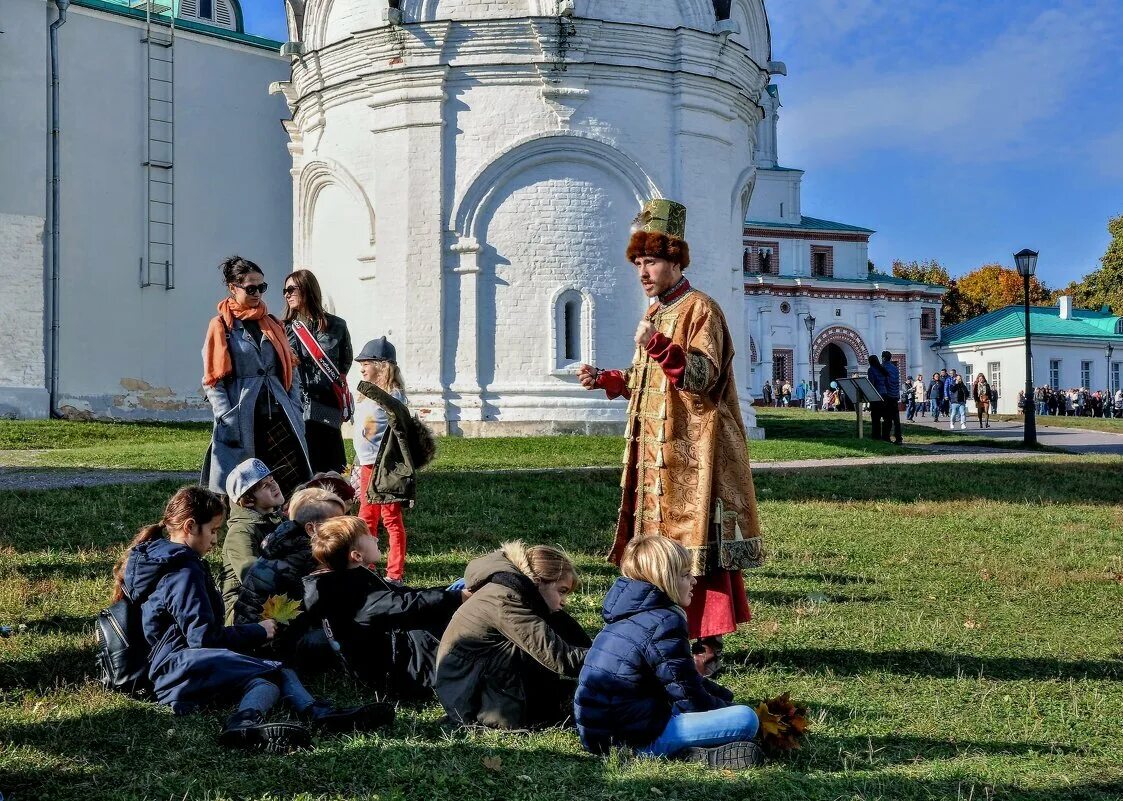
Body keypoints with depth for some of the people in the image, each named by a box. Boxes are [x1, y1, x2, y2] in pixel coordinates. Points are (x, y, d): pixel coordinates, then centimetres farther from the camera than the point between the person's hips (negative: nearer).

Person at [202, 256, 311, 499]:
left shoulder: (273, 324, 16)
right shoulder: (221, 327, 2)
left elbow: (291, 370, 16)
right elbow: (213, 381, -4)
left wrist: (295, 411, 6)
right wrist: (229, 420, -13)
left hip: (278, 418, 4)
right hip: (241, 421, -4)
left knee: (294, 485, -4)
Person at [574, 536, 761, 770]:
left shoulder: (628, 616, 16)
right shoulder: (663, 624, -14)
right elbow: (689, 697, -11)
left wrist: (727, 698, 20)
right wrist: (728, 706, 7)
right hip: (636, 739, -10)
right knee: (746, 719, -14)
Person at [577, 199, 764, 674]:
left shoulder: (699, 309, -9)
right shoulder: (655, 313, 18)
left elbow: (704, 376, -21)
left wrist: (659, 345, -33)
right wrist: (606, 381, 13)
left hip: (693, 454, -9)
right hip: (656, 455, 9)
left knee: (699, 543, -7)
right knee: (661, 542, 11)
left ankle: (709, 644, -2)